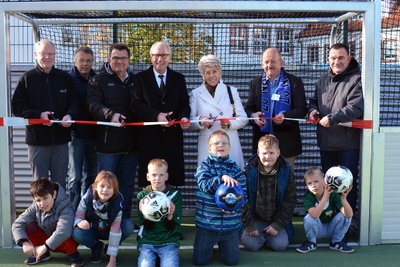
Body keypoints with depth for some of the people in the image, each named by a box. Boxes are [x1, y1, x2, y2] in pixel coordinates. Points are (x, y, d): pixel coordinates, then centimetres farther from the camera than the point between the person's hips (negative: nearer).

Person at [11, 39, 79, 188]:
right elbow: (16, 106, -1)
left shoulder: (65, 78, 7)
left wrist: (69, 116, -14)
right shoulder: (28, 78, 1)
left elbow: (74, 102, 8)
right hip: (37, 139, -2)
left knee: (60, 182, 10)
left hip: (61, 139, 2)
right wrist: (38, 115, -16)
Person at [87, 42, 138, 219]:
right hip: (108, 143, -4)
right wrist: (111, 114, -30)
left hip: (130, 143, 4)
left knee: (128, 185, 11)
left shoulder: (135, 82, 15)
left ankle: (125, 221, 23)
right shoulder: (98, 81, 1)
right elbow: (93, 105, -13)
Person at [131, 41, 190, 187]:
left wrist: (184, 117, -14)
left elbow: (184, 104, 8)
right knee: (148, 180, 2)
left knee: (174, 179, 3)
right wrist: (156, 116, -18)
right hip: (149, 136, -1)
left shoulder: (179, 78, 13)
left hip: (173, 136, 2)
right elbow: (136, 105, -3)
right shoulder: (140, 78, 6)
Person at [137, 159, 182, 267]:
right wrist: (144, 214, -21)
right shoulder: (142, 195, 0)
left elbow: (173, 227, -2)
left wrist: (170, 216, -23)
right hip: (147, 240, 1)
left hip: (169, 241, -1)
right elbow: (146, 227, -2)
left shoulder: (175, 194, -3)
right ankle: (154, 257, 0)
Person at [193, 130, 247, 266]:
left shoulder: (235, 168, 2)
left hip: (230, 224, 1)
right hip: (206, 222, -1)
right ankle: (211, 244, 35)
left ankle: (222, 243, 37)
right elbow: (204, 185, -20)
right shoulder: (204, 166, -3)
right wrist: (222, 177, -34)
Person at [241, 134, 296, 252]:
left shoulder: (286, 171, -6)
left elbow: (290, 201, -4)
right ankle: (261, 236, 13)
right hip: (255, 219, -1)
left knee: (280, 245, -18)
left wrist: (277, 225, -10)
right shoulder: (249, 170, -9)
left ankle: (267, 236, 14)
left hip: (276, 221, 1)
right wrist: (250, 225, -12)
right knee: (250, 244, -20)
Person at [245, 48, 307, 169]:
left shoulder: (295, 82, 3)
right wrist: (253, 115, -15)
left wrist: (285, 116, -21)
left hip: (286, 140, -2)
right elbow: (248, 108, 10)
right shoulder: (255, 83, 11)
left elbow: (302, 109, -2)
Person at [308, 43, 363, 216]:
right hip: (325, 142, 7)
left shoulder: (356, 80, -11)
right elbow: (314, 100, 24)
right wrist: (313, 109, 2)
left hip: (348, 144, -6)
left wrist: (332, 118, -22)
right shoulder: (323, 80, 12)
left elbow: (356, 108, -22)